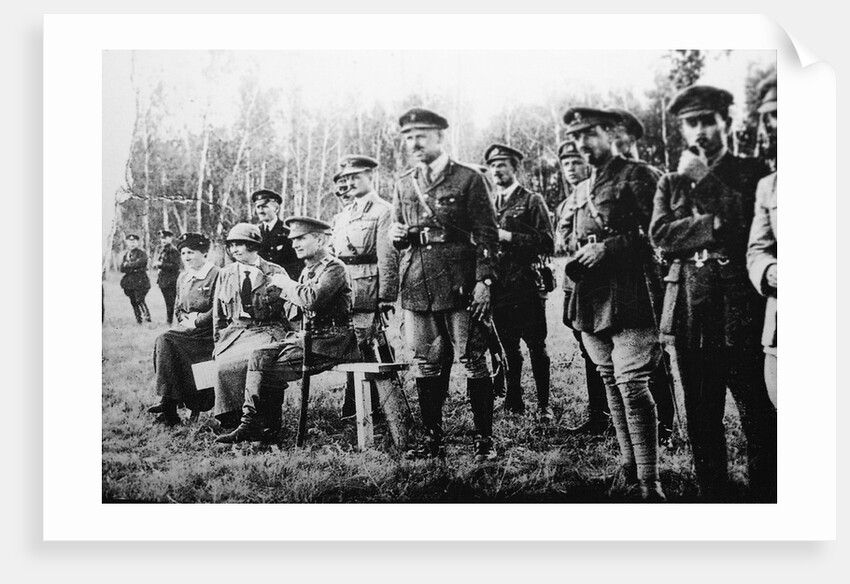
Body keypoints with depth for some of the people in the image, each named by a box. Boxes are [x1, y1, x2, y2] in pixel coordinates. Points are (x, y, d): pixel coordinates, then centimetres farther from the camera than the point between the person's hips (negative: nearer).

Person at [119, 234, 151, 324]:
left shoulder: (142, 253, 0)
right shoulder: (125, 254, 15)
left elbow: (139, 263, -17)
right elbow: (122, 268, 6)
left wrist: (128, 264, -4)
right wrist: (134, 269, -11)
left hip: (140, 281, -5)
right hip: (129, 282, 5)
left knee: (140, 300, -17)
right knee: (133, 302, 6)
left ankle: (147, 318, -12)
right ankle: (138, 320, 13)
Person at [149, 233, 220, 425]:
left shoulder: (215, 275, -6)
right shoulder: (183, 278, 17)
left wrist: (195, 322, -15)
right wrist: (184, 319, 2)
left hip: (207, 332, -7)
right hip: (188, 328, 7)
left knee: (167, 341, -26)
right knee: (163, 341, -23)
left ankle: (169, 402, -24)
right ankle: (169, 402, -25)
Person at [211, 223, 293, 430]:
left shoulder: (275, 273, 5)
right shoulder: (225, 274, 16)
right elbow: (218, 314, 20)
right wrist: (219, 341, 10)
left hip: (268, 330, -3)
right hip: (235, 331, 3)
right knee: (223, 362, -28)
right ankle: (230, 419, -17)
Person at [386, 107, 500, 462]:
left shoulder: (468, 179, 0)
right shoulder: (403, 185, 15)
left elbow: (486, 234, -3)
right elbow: (396, 234, 25)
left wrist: (484, 281, -11)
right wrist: (396, 235, 0)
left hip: (459, 284, -5)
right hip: (416, 286, 5)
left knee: (473, 362, -1)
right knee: (426, 365, 8)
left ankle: (485, 439, 7)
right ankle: (433, 439, 17)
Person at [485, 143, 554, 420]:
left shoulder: (532, 201, 0)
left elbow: (547, 244, -9)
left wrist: (509, 236, -15)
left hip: (527, 286, -5)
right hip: (499, 288, 5)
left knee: (536, 347, -1)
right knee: (508, 348, 11)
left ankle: (543, 405, 8)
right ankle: (513, 401, 21)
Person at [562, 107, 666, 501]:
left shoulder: (635, 176, -3)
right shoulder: (582, 189, 20)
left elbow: (652, 234, -11)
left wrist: (607, 249, -16)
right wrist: (575, 262, 7)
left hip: (627, 294, -8)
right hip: (590, 299, 8)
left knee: (632, 386, -11)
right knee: (611, 384, 13)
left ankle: (649, 481, -6)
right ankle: (629, 464, 24)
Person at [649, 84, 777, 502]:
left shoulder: (753, 172, 7)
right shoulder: (671, 182, 15)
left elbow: (749, 224, -10)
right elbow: (660, 235, -1)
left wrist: (702, 179, -7)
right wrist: (716, 227, -11)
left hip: (742, 307, -3)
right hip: (691, 310, 3)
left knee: (757, 413, -2)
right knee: (701, 417, 9)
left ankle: (766, 497, 8)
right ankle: (712, 495, 20)